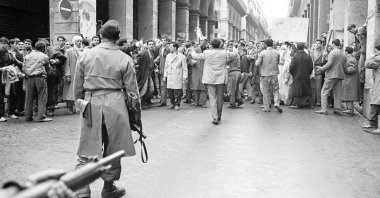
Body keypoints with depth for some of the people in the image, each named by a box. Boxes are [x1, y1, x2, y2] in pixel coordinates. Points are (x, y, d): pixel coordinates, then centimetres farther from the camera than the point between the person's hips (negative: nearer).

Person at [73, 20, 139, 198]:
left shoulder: (86, 55, 2)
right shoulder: (125, 59, -3)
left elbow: (77, 85, 8)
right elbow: (131, 89, 0)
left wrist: (80, 101, 21)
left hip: (91, 104, 1)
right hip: (115, 104, -1)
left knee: (87, 151, 8)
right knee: (112, 149, 14)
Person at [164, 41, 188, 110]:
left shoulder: (182, 57, -3)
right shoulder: (168, 56, 12)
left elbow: (185, 68, -3)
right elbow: (166, 67, 18)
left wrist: (185, 78, -7)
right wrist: (165, 76, 13)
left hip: (177, 78, -5)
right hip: (169, 78, 5)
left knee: (177, 92, -3)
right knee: (170, 91, 5)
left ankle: (177, 105, 10)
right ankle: (172, 104, 20)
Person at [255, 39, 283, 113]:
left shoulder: (262, 53, -10)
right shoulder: (277, 53, -1)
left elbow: (257, 64, -9)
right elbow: (278, 62, 11)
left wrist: (257, 60, 10)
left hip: (265, 74, -2)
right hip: (274, 74, 2)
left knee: (266, 91, 7)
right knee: (275, 90, 13)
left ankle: (267, 107, 11)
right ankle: (277, 103, -5)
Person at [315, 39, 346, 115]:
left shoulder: (333, 52, -8)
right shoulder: (343, 54, 15)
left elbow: (329, 64, -16)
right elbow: (343, 65, 18)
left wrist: (321, 69, -5)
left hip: (331, 75, -7)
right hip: (340, 75, 7)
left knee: (324, 92, -3)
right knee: (337, 93, 9)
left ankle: (323, 109, -9)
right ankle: (338, 109, 8)